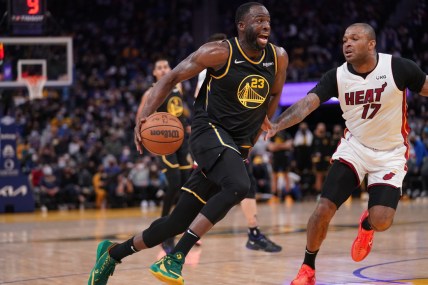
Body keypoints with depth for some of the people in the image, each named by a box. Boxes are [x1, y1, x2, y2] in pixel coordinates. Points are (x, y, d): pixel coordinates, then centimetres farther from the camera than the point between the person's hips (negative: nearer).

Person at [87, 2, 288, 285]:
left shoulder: (278, 57, 1)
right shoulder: (220, 52, -12)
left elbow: (275, 94, 21)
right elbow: (172, 78, -5)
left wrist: (258, 130, 16)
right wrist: (145, 115, -17)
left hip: (238, 146, 6)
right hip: (210, 131, -5)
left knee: (179, 221, 5)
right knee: (238, 186, -35)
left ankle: (114, 253, 25)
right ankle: (175, 258, -28)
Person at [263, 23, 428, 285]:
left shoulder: (398, 68, -18)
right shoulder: (337, 76, -12)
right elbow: (307, 103, -23)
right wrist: (276, 125, -40)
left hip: (391, 153, -2)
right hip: (355, 147, 2)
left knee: (380, 222, -15)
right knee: (324, 209, -11)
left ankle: (366, 225, 24)